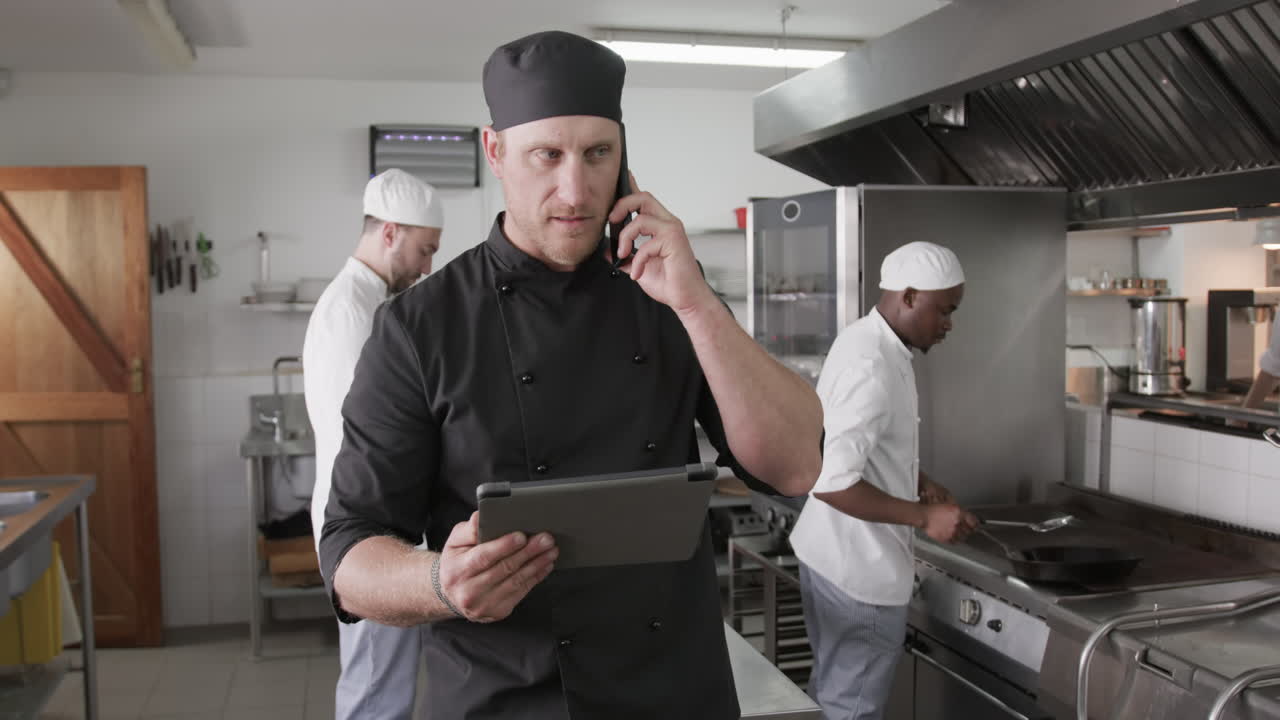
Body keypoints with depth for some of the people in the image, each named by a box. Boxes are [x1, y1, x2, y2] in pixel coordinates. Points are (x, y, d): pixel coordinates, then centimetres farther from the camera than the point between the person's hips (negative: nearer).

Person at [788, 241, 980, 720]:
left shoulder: (865, 341, 7)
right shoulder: (872, 367, -24)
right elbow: (831, 481, -30)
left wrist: (915, 481, 10)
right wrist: (925, 516, -23)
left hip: (836, 556, 10)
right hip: (858, 570, -10)